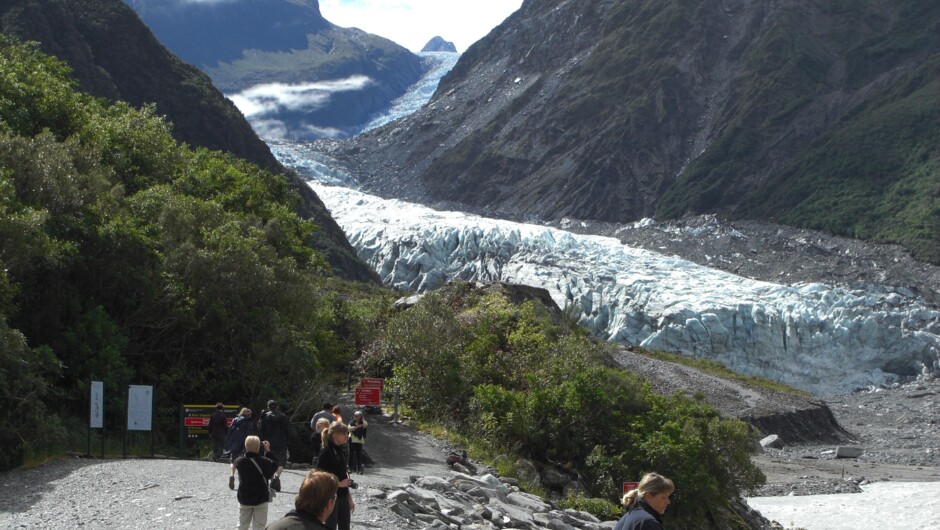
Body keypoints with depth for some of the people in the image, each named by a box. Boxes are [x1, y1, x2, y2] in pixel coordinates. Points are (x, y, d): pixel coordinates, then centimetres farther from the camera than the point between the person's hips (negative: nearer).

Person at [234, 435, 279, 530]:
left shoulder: (239, 462, -10)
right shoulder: (263, 461, -21)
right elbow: (274, 465, -7)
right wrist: (268, 451, -3)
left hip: (244, 499, 3)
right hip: (260, 499, -3)